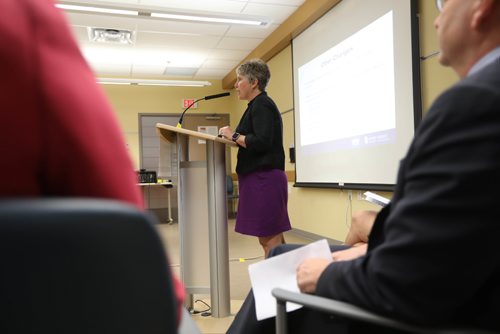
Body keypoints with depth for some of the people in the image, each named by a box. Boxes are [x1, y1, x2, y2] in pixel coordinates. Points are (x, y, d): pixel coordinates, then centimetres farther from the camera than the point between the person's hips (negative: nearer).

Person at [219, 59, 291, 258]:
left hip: (264, 179, -10)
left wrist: (234, 135, -13)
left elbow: (262, 142, -22)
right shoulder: (257, 105, 20)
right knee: (270, 237, 13)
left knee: (269, 239, -5)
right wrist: (235, 137, 9)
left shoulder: (262, 105, -10)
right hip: (261, 179, 10)